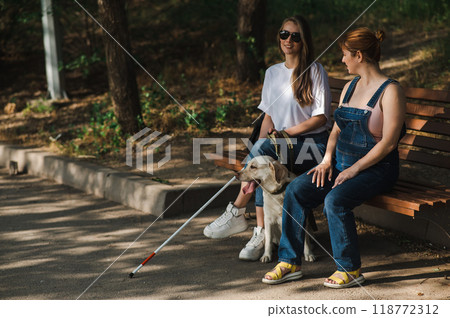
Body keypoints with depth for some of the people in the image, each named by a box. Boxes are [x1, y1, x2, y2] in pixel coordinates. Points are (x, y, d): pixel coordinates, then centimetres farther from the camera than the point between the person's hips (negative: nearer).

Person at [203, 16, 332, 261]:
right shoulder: (272, 73, 14)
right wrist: (257, 154, -2)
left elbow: (321, 117, -9)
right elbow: (268, 115, 13)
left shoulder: (315, 72, -4)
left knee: (264, 147, -31)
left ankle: (236, 212, -21)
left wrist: (287, 132, -17)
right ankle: (261, 235, -27)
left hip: (313, 143, -5)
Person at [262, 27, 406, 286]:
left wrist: (354, 169, -19)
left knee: (335, 200, -32)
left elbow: (388, 142, -17)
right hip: (342, 164, 7)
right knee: (296, 189, -13)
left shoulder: (390, 91, -11)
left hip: (376, 169, -7)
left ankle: (351, 270, -14)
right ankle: (290, 262, -5)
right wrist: (327, 159, -2)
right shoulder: (349, 87, 14)